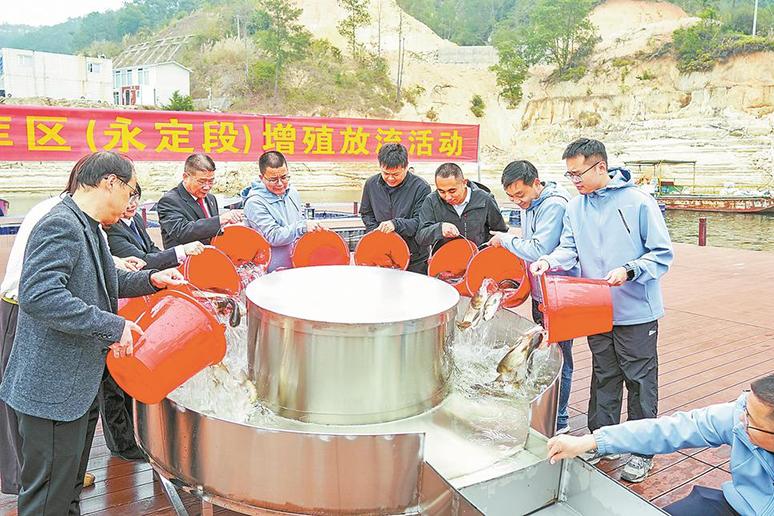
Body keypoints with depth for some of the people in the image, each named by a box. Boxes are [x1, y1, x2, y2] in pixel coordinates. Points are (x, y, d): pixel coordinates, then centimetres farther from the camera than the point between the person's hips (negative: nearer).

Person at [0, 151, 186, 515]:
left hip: (80, 382, 10)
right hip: (53, 387, -10)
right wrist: (111, 325, -29)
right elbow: (38, 295, -32)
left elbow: (102, 283, 23)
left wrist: (150, 280, 7)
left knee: (70, 484, 25)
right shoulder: (60, 225, -21)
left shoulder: (86, 226, 12)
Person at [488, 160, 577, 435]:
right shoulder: (529, 205, 8)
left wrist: (505, 239, -16)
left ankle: (558, 421, 15)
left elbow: (540, 250, -27)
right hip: (539, 292, 10)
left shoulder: (554, 205, -21)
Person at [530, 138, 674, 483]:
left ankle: (643, 450, 23)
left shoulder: (639, 203, -13)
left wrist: (629, 270, -26)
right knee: (603, 377, 17)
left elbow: (662, 254, -10)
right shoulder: (575, 207, 3)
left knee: (640, 380, 7)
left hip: (636, 312, -4)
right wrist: (550, 261, -22)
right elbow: (569, 249, -1)